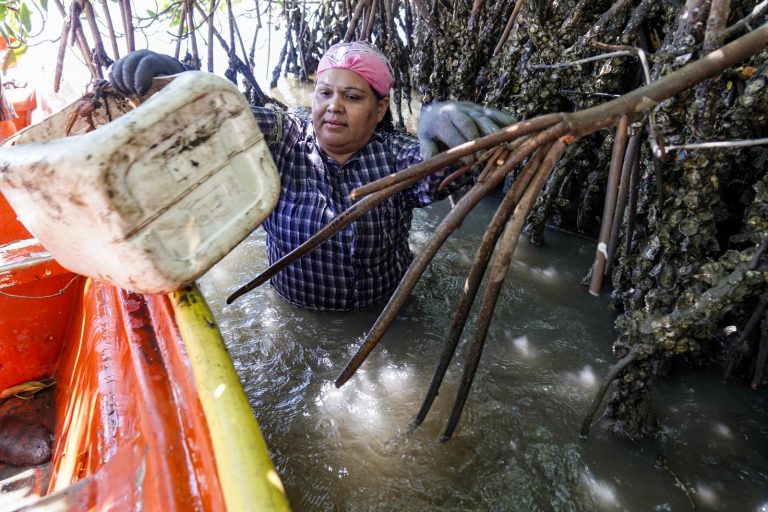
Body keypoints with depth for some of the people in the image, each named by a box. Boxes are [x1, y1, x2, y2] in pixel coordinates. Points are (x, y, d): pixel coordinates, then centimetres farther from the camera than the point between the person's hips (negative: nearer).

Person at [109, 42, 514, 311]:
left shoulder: (393, 153, -12)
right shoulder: (282, 140, -10)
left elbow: (430, 177, -32)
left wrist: (443, 128, -56)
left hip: (384, 312, 0)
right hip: (296, 315, 1)